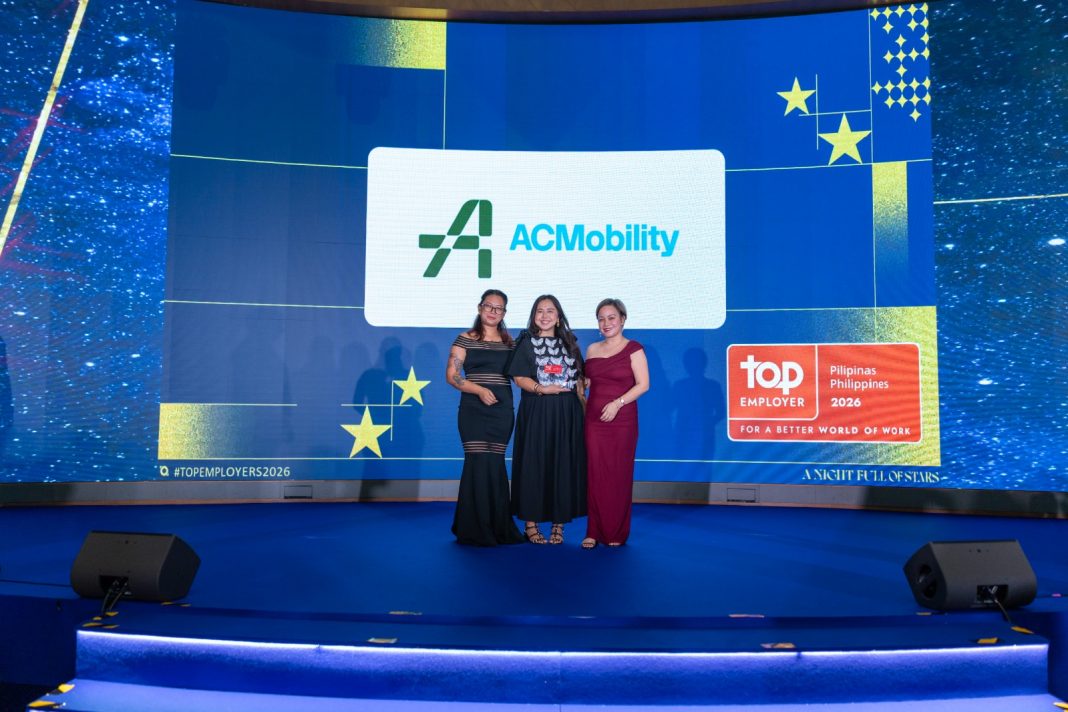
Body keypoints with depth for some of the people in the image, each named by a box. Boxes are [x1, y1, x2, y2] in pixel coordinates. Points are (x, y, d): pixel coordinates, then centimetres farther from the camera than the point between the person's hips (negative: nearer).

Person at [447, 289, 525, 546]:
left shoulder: (510, 343, 12)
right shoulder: (465, 339, 1)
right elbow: (452, 375, -5)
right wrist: (480, 390, -16)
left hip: (502, 410, 3)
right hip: (474, 409, -3)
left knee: (495, 465, 7)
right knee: (479, 463, -7)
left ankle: (497, 527, 18)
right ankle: (476, 530, 6)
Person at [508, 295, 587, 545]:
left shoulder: (569, 342, 13)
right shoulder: (527, 342, 5)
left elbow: (579, 379, 13)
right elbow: (519, 377, -4)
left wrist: (584, 408, 4)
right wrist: (541, 388, -19)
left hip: (566, 412, 3)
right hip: (536, 412, -2)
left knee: (564, 466, 3)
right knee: (534, 465, -1)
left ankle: (558, 524, 12)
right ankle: (530, 523, 9)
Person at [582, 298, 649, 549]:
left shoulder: (633, 349, -2)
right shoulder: (592, 350, 12)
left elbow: (643, 384, -9)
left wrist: (617, 403, -17)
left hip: (622, 420, -4)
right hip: (594, 419, 4)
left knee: (619, 474, 1)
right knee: (594, 474, 1)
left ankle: (617, 533, 13)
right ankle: (594, 531, 8)